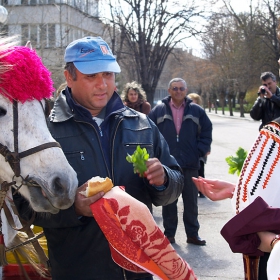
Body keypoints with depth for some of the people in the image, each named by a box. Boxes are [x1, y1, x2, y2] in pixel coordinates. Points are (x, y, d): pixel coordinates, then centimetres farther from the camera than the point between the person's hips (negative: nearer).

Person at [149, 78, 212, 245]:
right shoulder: (159, 111, 3)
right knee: (168, 201, 7)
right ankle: (169, 233, 18)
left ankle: (192, 234, 18)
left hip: (190, 164, 1)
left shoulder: (196, 111, 5)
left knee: (191, 201, 8)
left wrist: (201, 150, -1)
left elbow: (206, 131, 9)